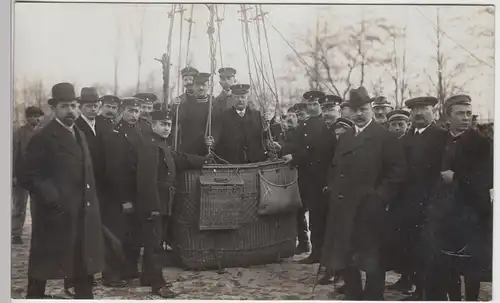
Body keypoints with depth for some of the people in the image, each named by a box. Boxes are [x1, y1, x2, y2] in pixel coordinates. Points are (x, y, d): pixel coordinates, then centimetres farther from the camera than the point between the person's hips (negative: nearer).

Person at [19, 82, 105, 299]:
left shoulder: (79, 135, 16)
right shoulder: (43, 138, -10)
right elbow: (29, 177, -14)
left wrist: (90, 205, 12)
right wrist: (53, 200, -21)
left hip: (82, 215, 8)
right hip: (56, 215, -7)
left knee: (84, 265, 14)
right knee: (43, 266, 5)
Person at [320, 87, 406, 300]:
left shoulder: (385, 137, -5)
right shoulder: (344, 138, 16)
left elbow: (398, 171, -10)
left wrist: (379, 197, -15)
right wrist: (332, 189, 7)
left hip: (369, 210, -6)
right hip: (343, 209, 7)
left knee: (372, 261, 3)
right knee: (343, 258, 13)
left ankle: (373, 297, 16)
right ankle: (353, 296, 28)